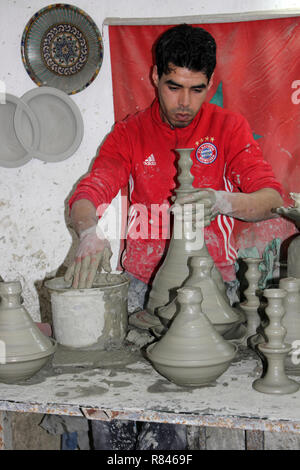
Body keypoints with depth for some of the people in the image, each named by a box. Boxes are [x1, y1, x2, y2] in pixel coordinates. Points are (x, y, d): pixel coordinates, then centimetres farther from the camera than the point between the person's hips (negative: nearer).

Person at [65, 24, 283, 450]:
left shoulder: (228, 127, 2)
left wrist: (223, 201, -30)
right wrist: (90, 231, -29)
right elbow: (87, 194, -4)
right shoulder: (129, 133, 6)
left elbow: (271, 199, -8)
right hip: (142, 280, 1)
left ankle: (169, 435, 2)